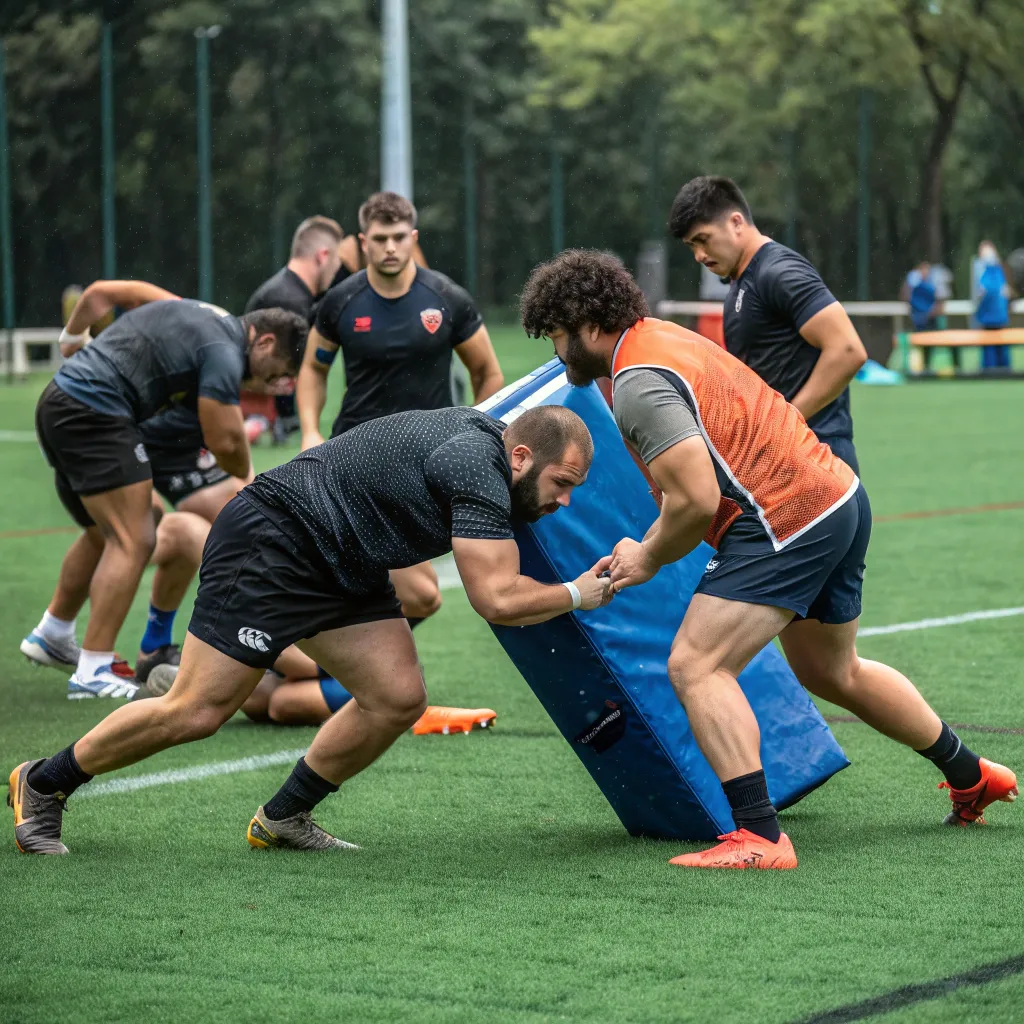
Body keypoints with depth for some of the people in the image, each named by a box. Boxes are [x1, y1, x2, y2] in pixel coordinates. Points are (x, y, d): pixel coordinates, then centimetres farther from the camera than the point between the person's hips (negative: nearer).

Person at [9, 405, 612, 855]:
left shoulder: (486, 435, 4)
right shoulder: (478, 471, -26)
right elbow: (497, 599, -28)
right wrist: (577, 595, -13)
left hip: (343, 572, 10)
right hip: (269, 546, -10)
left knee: (399, 698, -3)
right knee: (197, 711, -9)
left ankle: (282, 819, 13)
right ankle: (42, 785, 9)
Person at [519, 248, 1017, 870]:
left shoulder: (639, 384, -17)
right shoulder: (660, 336, 15)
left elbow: (696, 500, -23)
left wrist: (649, 558, -6)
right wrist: (650, 546, 12)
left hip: (787, 525, -11)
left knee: (697, 666, -12)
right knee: (833, 672, 27)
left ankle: (760, 837, -18)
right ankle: (971, 776, 41)